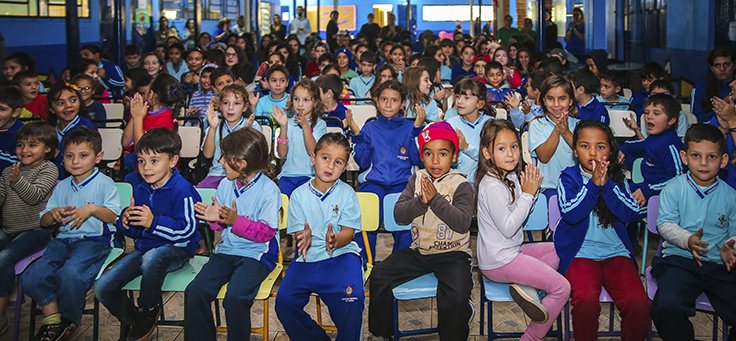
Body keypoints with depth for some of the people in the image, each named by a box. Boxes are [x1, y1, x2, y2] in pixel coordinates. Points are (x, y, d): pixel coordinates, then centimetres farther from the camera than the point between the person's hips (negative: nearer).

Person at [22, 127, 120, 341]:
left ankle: (69, 321, -5)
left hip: (94, 240, -5)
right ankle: (52, 318, 4)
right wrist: (53, 214, -3)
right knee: (31, 277, -18)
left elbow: (114, 217, -7)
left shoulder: (104, 184, 3)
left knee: (70, 274, -34)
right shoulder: (62, 187, 19)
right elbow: (43, 222, 20)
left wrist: (93, 209, -22)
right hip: (64, 239, 6)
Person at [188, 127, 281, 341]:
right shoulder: (225, 185, 9)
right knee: (196, 291, -16)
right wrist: (214, 218, -4)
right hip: (227, 250, 6)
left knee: (235, 297, -29)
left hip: (257, 253, -6)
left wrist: (236, 221, -23)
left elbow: (267, 232, -13)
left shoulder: (269, 190, -11)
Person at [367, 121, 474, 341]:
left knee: (456, 300, -28)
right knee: (379, 276, -8)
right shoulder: (417, 179, 5)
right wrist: (421, 202, -21)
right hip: (418, 251, 4)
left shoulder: (461, 185, -6)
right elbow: (398, 214, -3)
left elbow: (463, 223, -18)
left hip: (452, 253, -4)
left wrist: (436, 199, -24)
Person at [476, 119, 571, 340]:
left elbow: (522, 214, 14)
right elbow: (508, 228, -23)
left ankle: (527, 287, -2)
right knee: (562, 288, -8)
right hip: (498, 261, -9)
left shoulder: (511, 177, 5)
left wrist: (532, 191, -2)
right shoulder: (492, 186, -22)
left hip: (511, 251, 9)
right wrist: (527, 194, -17)